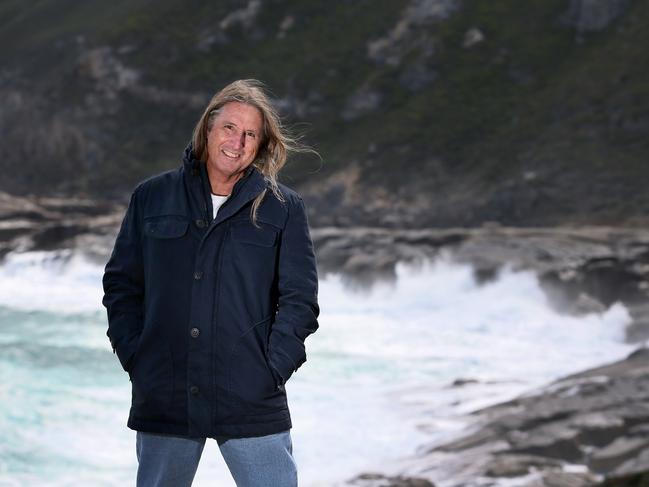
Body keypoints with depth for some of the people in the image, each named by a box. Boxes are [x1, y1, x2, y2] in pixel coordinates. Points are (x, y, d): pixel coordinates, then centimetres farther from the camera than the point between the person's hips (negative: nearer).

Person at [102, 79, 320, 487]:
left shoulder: (283, 208, 5)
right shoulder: (152, 198, 8)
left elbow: (300, 299, 3)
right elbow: (121, 285, 11)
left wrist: (272, 368, -7)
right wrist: (135, 358, 0)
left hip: (253, 405, -1)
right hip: (164, 403, 2)